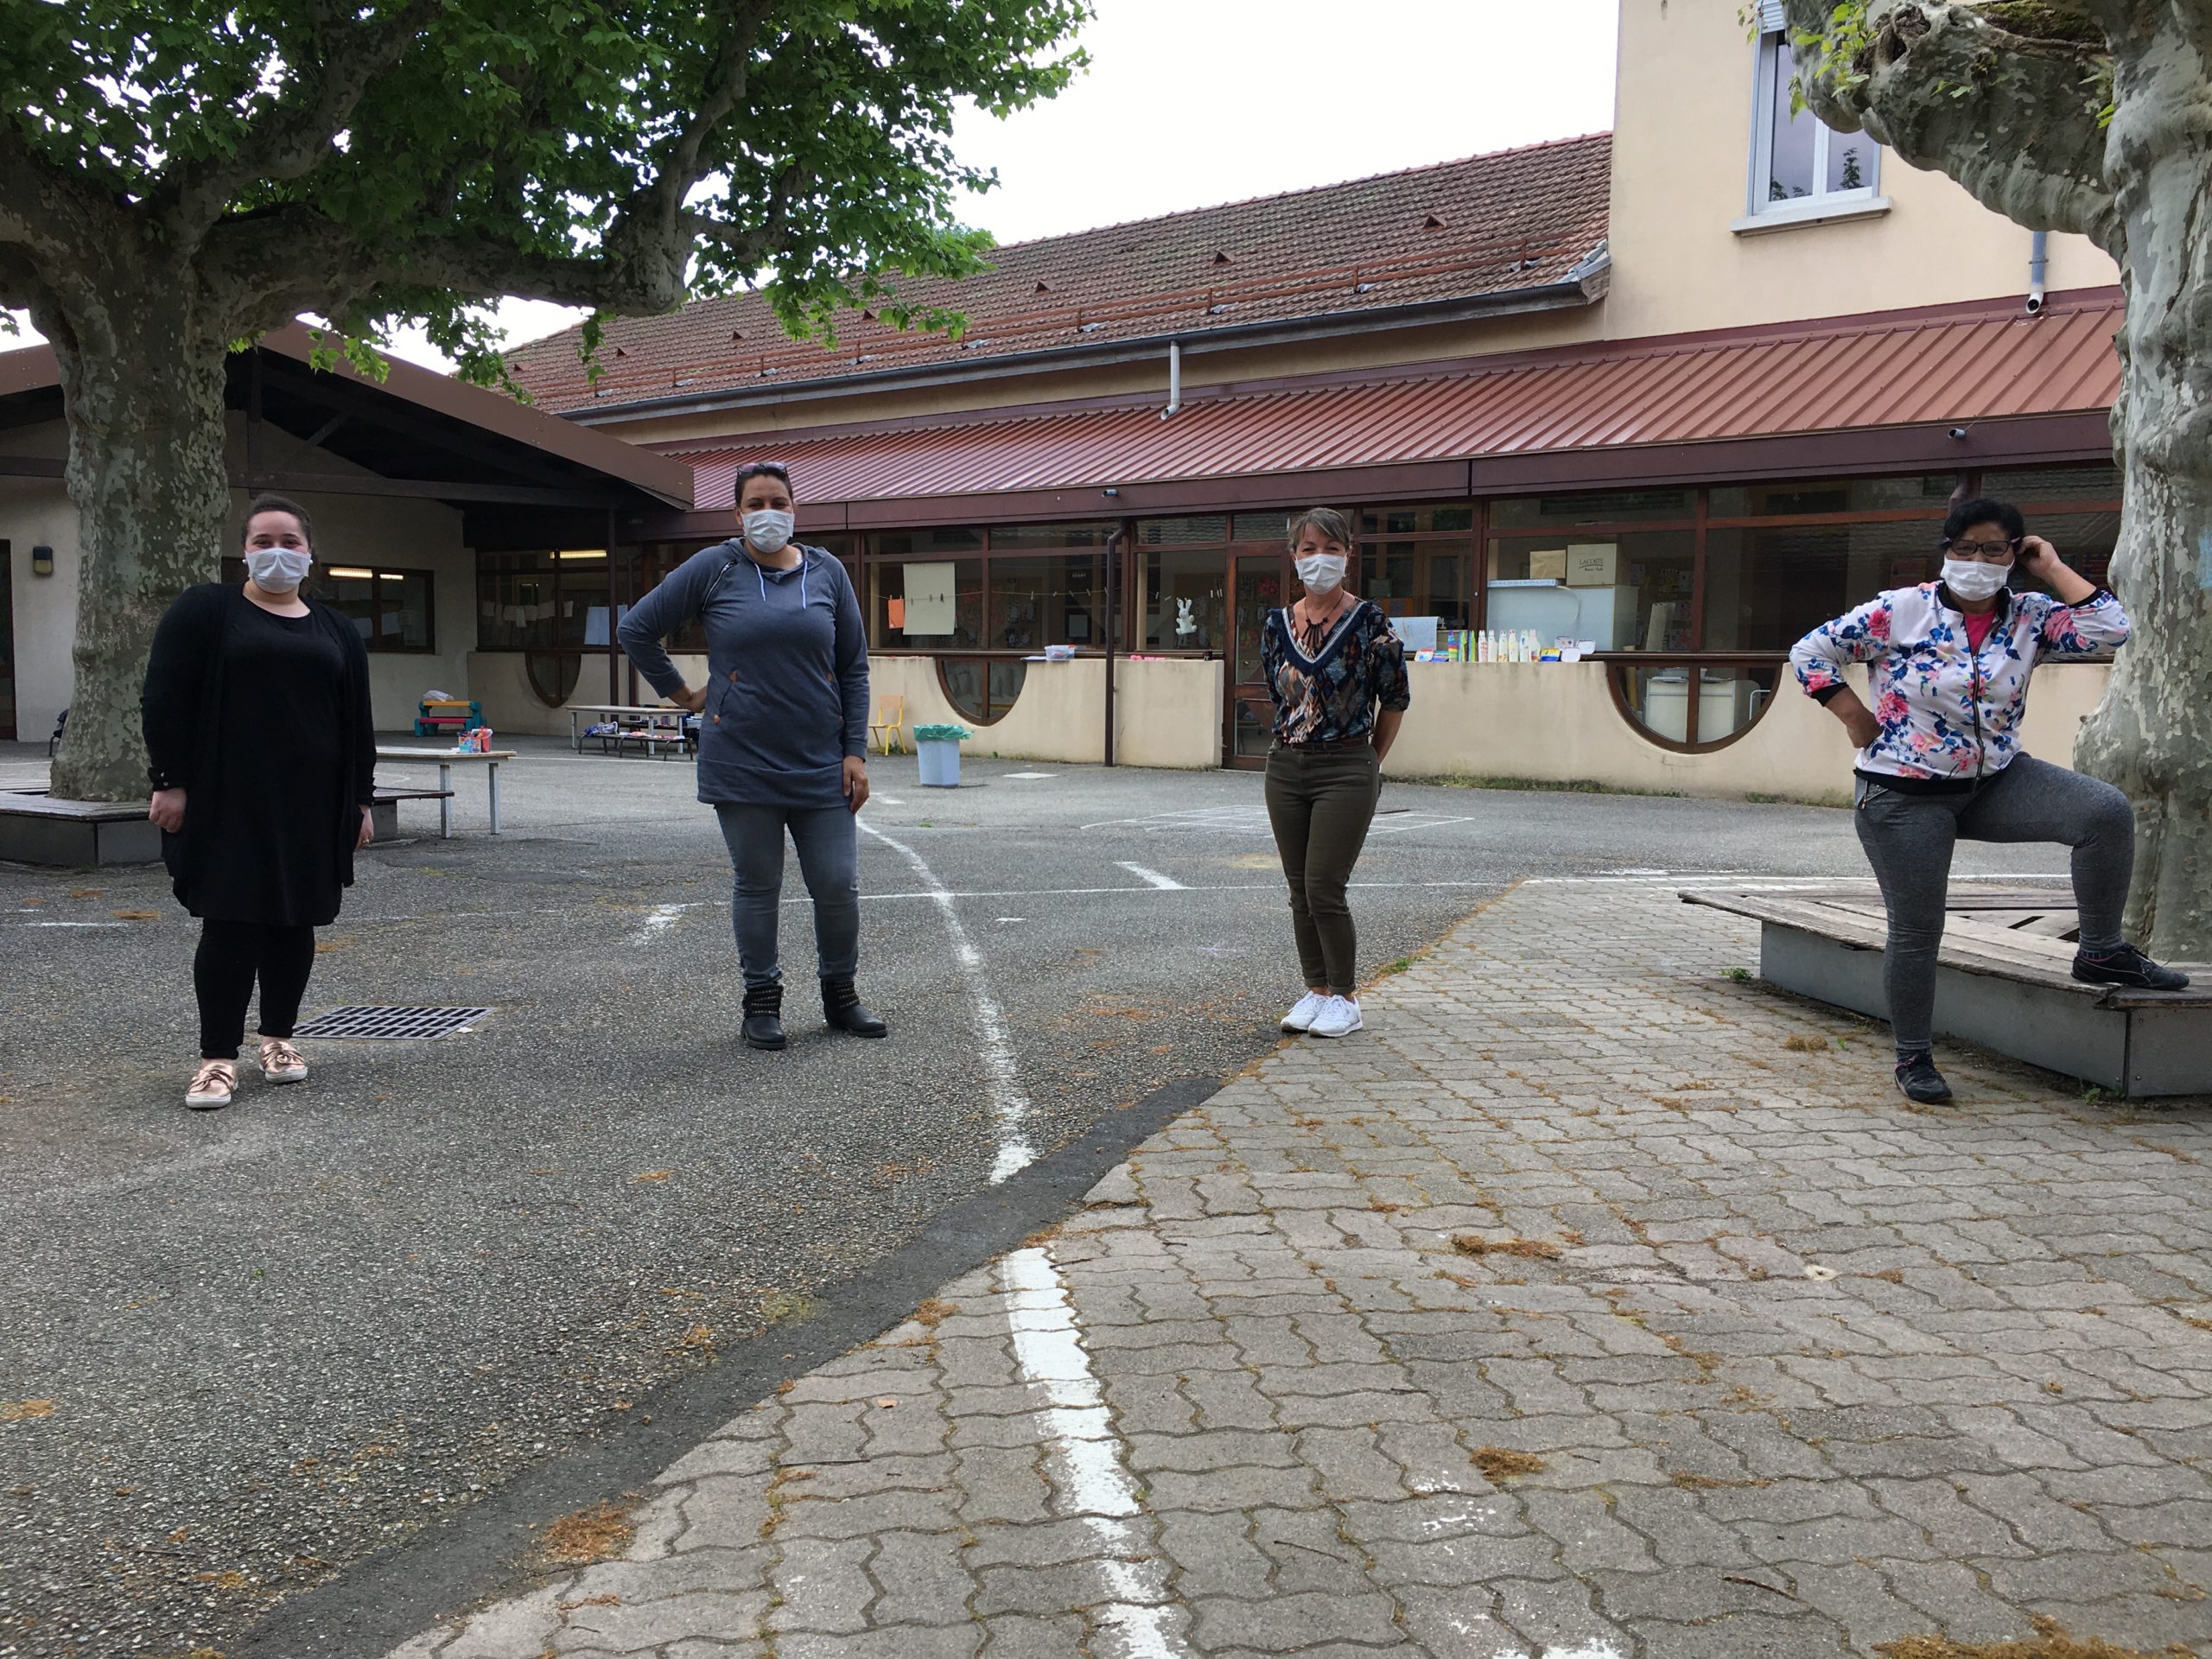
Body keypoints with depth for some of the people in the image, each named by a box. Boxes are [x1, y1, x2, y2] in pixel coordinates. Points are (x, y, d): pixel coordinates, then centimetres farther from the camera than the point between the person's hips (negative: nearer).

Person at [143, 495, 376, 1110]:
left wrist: (361, 800, 9)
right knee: (230, 923, -6)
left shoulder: (336, 631, 13)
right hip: (228, 802, -4)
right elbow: (164, 699, -3)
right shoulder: (205, 610, 2)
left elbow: (357, 724, 14)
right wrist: (170, 781, -10)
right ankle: (218, 1058, 0)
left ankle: (279, 1037, 22)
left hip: (310, 805, 4)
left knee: (295, 922, 7)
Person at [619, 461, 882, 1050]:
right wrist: (680, 693, 5)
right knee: (756, 886, 6)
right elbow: (637, 629, 6)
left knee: (838, 886, 2)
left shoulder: (827, 572, 7)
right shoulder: (714, 568, 0)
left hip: (821, 763, 2)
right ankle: (762, 1003, 20)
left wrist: (856, 752, 2)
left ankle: (840, 995, 21)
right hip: (742, 763, -2)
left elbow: (854, 669, 8)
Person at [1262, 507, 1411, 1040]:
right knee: (1300, 890, 8)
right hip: (1286, 766, 5)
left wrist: (1370, 761, 8)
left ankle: (1345, 999, 8)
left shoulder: (1368, 621, -8)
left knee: (1324, 888, -7)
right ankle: (1316, 991, 21)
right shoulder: (1277, 624, 5)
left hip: (1346, 769, -5)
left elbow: (1396, 698, 1)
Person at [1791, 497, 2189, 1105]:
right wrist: (1856, 718, -8)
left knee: (2108, 812, -18)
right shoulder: (1898, 611, -10)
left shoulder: (2029, 619, 0)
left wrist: (2052, 568, -6)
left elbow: (2111, 628, -13)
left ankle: (2101, 952, -2)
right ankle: (1913, 1058, 18)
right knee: (1916, 930, 0)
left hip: (1996, 783, 4)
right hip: (1906, 797, -3)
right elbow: (1810, 652, -6)